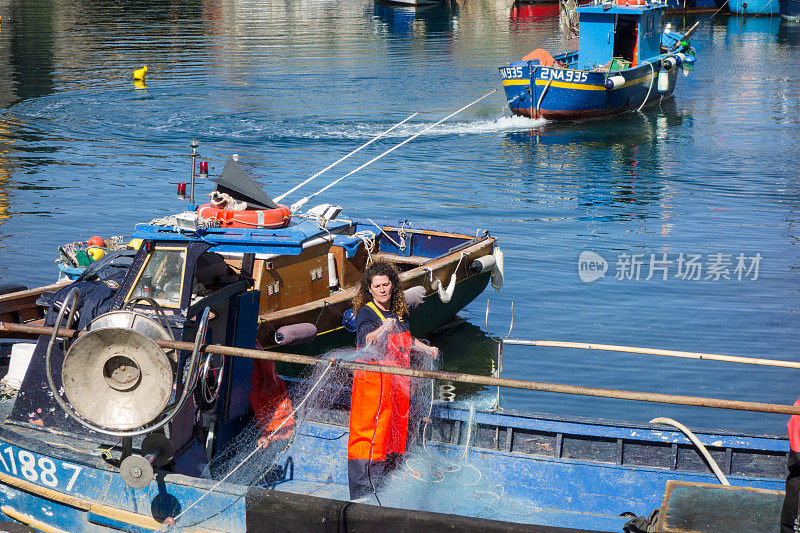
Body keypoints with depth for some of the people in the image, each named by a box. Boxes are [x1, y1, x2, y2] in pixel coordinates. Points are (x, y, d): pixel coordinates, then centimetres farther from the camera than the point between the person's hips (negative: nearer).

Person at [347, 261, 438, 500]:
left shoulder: (400, 312, 11)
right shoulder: (366, 313, -11)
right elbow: (366, 342, -30)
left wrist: (426, 348, 20)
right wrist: (382, 330, -47)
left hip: (398, 381, 7)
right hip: (373, 380, -7)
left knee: (396, 430, 16)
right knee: (371, 433, -8)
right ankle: (363, 492, -3)